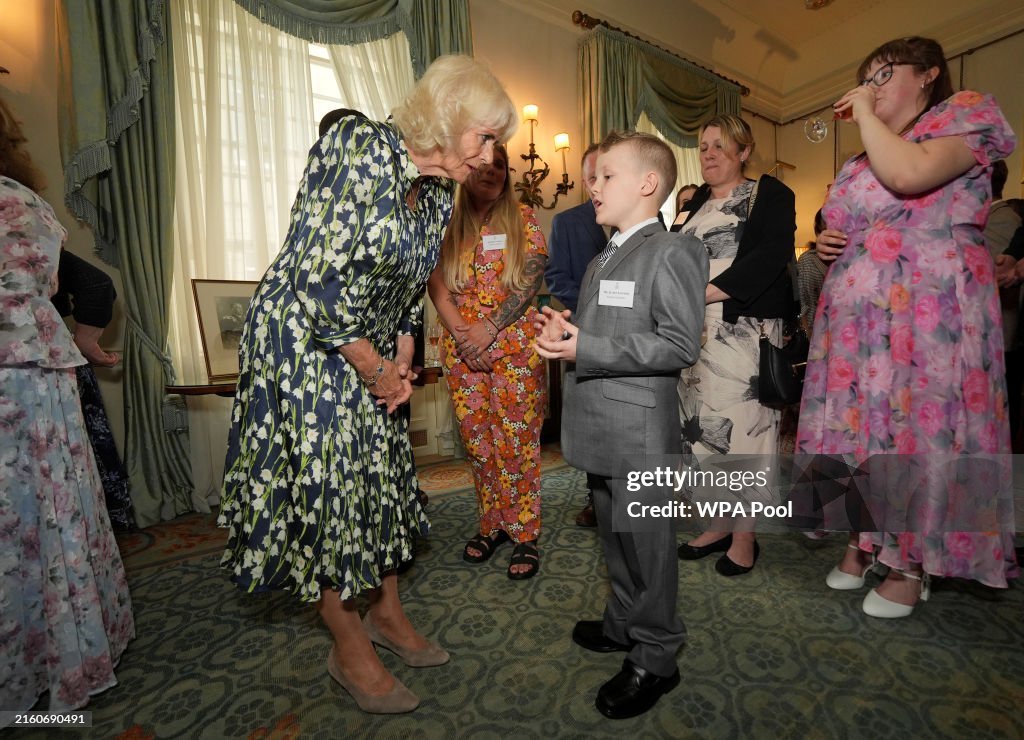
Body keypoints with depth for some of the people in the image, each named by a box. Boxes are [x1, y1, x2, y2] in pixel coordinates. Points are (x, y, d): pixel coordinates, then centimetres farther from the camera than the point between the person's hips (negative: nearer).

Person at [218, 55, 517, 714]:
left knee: (384, 476, 13)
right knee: (324, 482, 1)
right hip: (305, 345, -7)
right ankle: (351, 648, 22)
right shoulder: (362, 147, -19)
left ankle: (387, 612, 35)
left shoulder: (438, 196, 6)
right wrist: (377, 370, -15)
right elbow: (321, 276, -25)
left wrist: (401, 364, 3)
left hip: (373, 357, 8)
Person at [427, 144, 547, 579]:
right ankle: (491, 525, 26)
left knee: (517, 442, 0)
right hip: (462, 351, 2)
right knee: (478, 443, 9)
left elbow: (531, 278, -4)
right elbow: (436, 284, 3)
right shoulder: (447, 223, 11)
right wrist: (462, 334, -11)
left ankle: (524, 535, 14)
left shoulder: (522, 218, 6)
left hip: (515, 346, -2)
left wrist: (490, 328, -13)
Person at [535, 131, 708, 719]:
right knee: (614, 536, 22)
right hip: (602, 431, 9)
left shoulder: (673, 251, -11)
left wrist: (586, 349, -23)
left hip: (642, 433, -9)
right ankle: (623, 624, 43)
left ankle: (656, 659, 26)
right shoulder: (601, 262, 17)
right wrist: (565, 333, 3)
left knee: (646, 545, 6)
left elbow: (681, 344, -21)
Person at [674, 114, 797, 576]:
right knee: (703, 425, 8)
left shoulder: (770, 194, 1)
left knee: (743, 424, -2)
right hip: (695, 333, 6)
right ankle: (718, 524, 23)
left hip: (745, 331, -6)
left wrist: (706, 292, -20)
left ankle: (744, 536, 14)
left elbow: (770, 257, -13)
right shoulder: (696, 203, 19)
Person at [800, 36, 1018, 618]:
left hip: (924, 311, -6)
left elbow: (910, 174, -20)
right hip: (856, 316, 7)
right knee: (862, 425, 7)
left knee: (917, 426, -3)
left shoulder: (964, 114, 2)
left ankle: (911, 565, 12)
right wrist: (831, 242, 7)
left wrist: (866, 112, -6)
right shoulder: (864, 161, 21)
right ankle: (863, 543, 21)